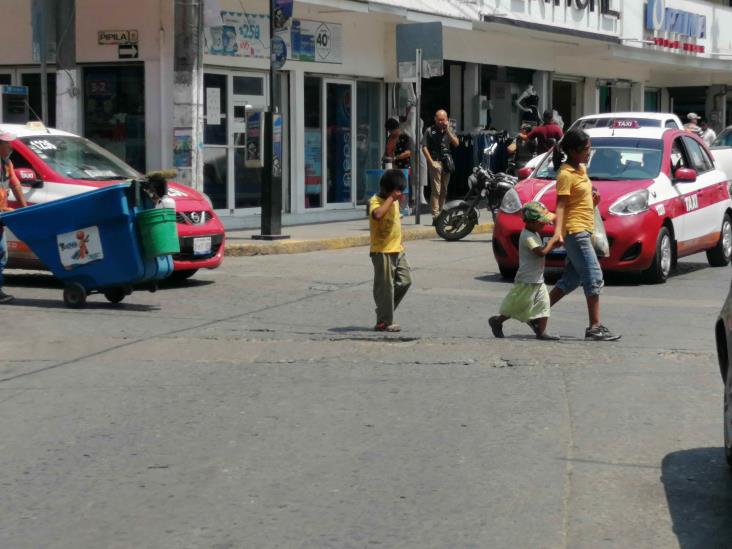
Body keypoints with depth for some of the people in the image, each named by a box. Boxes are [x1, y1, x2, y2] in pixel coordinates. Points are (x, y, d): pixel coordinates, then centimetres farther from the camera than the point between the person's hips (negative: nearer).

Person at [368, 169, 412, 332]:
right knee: (385, 287, -4)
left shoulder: (394, 201, 12)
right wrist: (391, 198, -29)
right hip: (382, 251, -9)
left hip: (397, 250, 9)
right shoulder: (375, 201, -15)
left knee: (405, 281, 11)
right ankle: (384, 322, 3)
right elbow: (377, 214, -39)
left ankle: (386, 310, 24)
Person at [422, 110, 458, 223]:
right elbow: (424, 147, -4)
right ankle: (435, 216, -12)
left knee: (444, 191, 11)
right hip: (435, 162, -5)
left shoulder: (449, 130, 12)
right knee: (436, 190, -11)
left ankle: (440, 213, 21)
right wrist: (431, 162, -11)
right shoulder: (430, 130, -1)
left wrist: (448, 130, -9)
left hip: (446, 163, 5)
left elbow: (456, 143, 0)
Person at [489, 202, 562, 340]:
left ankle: (541, 331, 1)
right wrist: (552, 242, -17)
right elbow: (541, 252, -28)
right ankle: (497, 321, 20)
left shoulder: (534, 234, 13)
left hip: (538, 280, 9)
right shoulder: (527, 236, -19)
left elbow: (542, 251, 20)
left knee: (544, 304, 0)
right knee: (517, 306, 2)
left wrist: (552, 244, 4)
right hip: (526, 281, -9)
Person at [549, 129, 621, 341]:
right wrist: (558, 230, -32)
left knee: (571, 280, 12)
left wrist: (592, 200, 9)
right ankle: (595, 327, -11)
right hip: (575, 230, -10)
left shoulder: (582, 169, 16)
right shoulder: (566, 174, -12)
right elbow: (561, 205, -20)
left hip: (584, 231, 10)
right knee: (594, 278, -11)